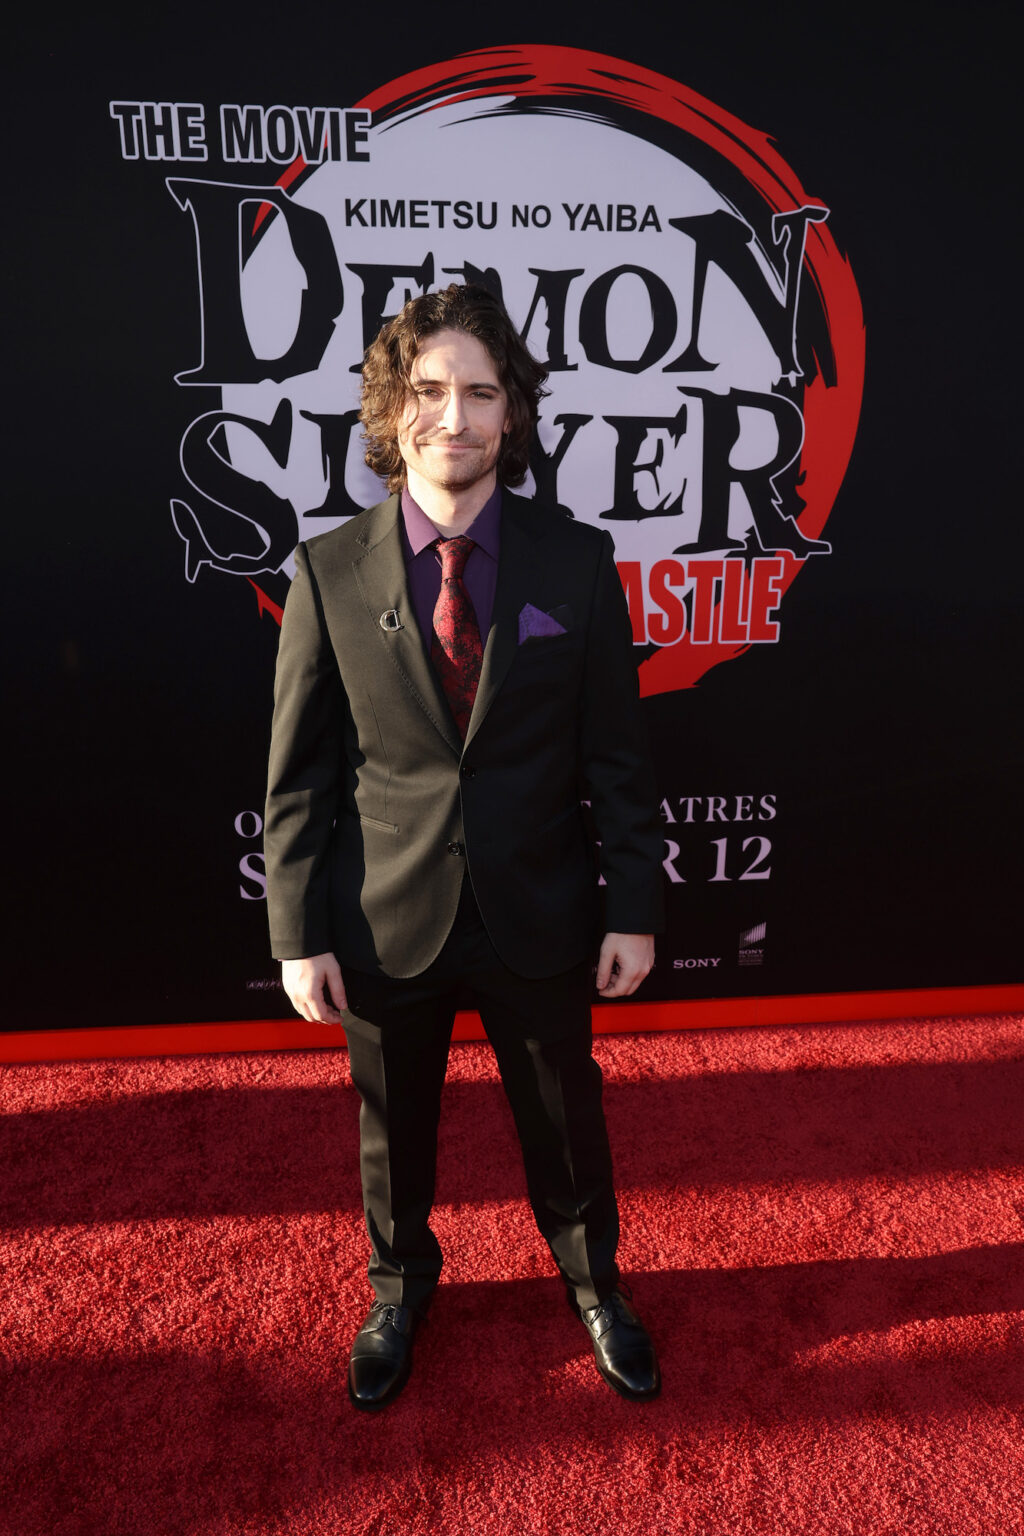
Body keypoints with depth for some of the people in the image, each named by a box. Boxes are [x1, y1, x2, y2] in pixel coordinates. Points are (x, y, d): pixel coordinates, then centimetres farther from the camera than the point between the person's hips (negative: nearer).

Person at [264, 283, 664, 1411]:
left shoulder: (576, 561, -6)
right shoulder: (330, 573, -7)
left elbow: (616, 754, -2)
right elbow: (296, 775, -4)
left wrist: (633, 906, -2)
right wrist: (299, 935, -5)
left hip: (541, 917, 1)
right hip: (386, 926, 0)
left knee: (565, 1120, 20)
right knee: (393, 1129, 21)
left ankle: (593, 1284, 51)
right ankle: (400, 1289, 53)